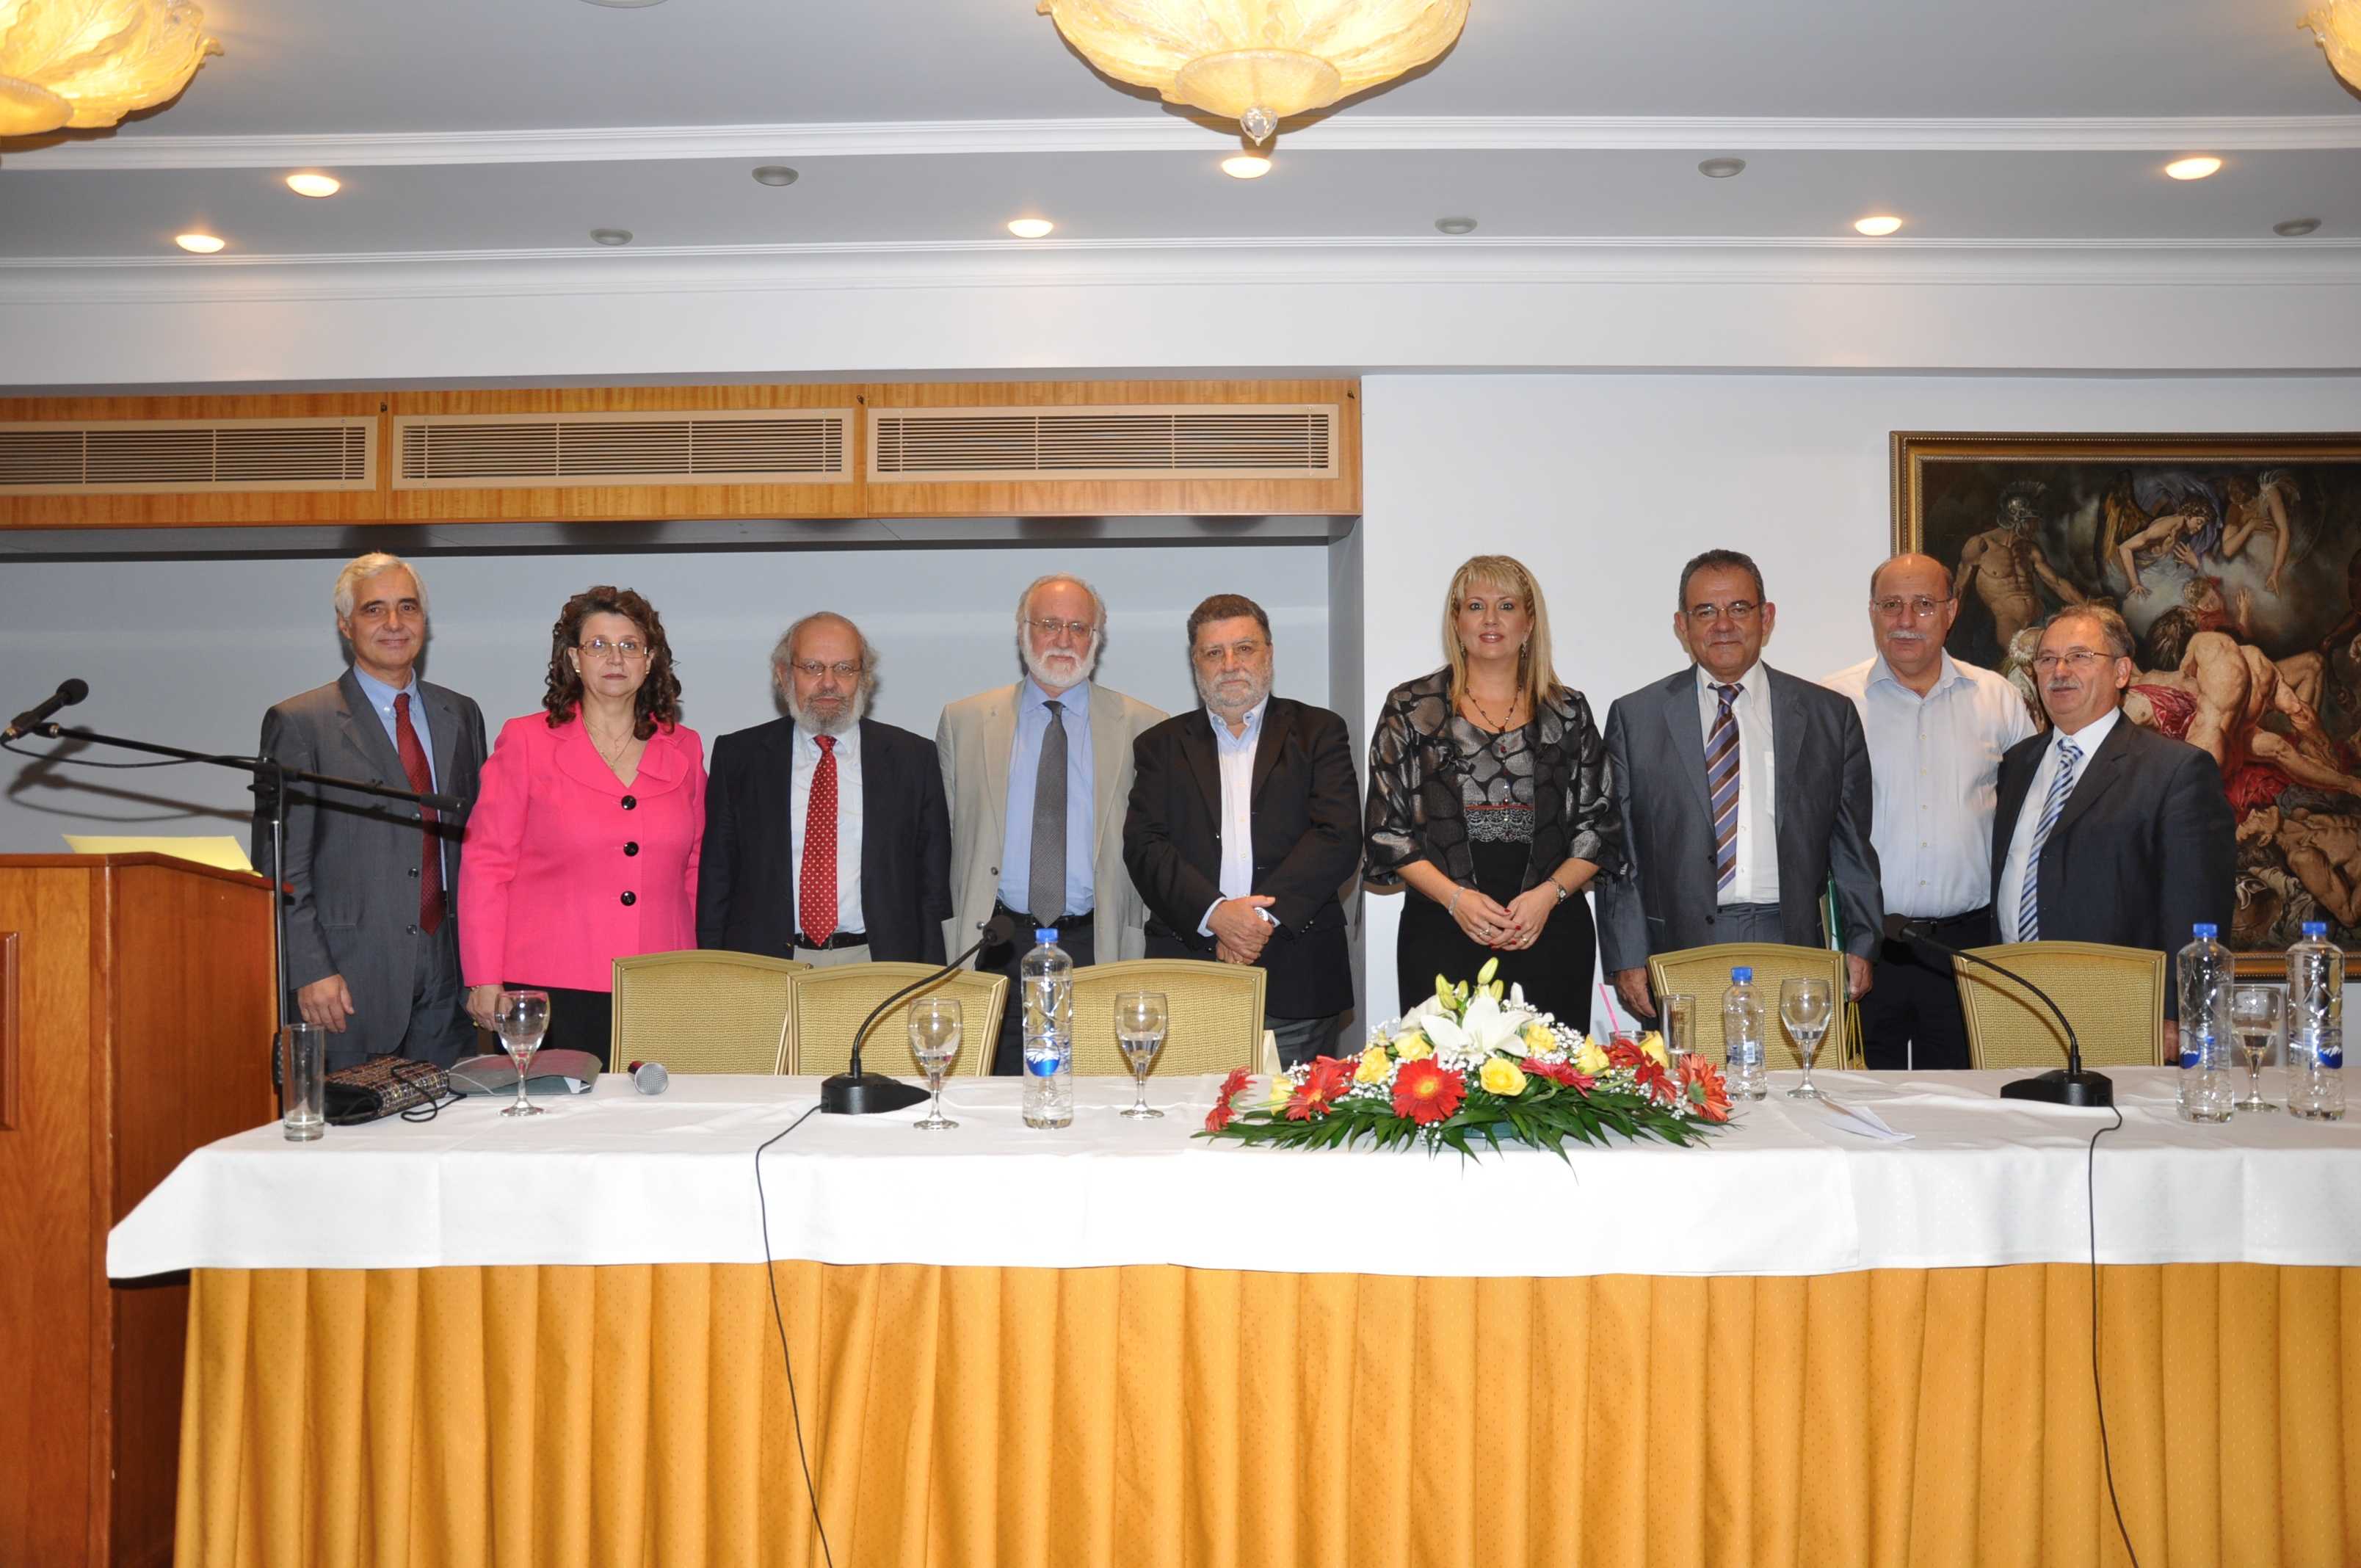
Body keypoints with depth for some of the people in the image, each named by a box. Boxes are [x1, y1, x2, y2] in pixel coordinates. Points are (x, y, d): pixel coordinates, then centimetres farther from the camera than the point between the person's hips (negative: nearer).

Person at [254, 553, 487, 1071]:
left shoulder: (461, 715, 12)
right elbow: (279, 867, -5)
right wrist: (311, 971, -13)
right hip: (350, 981, -4)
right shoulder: (298, 724, -2)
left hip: (448, 979, 4)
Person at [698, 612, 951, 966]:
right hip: (764, 968, 0)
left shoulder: (912, 758, 8)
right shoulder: (738, 757, 9)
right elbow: (715, 881, 10)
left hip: (876, 964, 0)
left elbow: (933, 886, 7)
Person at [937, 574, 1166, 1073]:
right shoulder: (963, 722, 9)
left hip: (1100, 952, -1)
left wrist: (1140, 950, -2)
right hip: (997, 949, 1)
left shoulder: (1143, 728, 6)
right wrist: (952, 948, 3)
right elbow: (943, 840, 9)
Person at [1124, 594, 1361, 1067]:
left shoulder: (1318, 732, 11)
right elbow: (1144, 848, 2)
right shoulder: (1160, 745, 15)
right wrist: (1214, 913, -13)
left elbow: (1339, 837, -2)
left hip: (1296, 978, -1)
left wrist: (1266, 915, -12)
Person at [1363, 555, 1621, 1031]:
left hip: (1551, 934, 1)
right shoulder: (1410, 708, 6)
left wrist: (1548, 894, -7)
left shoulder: (1568, 712, 11)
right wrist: (1455, 897, -10)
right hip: (1441, 935, -1)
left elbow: (1600, 826, 9)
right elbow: (1387, 829, 3)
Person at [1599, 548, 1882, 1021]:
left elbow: (1853, 845, 12)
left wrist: (1860, 946, 4)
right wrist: (1628, 960, -2)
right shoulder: (1634, 717, 6)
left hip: (1793, 946, 1)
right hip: (1677, 951, -1)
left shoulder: (1830, 715, 10)